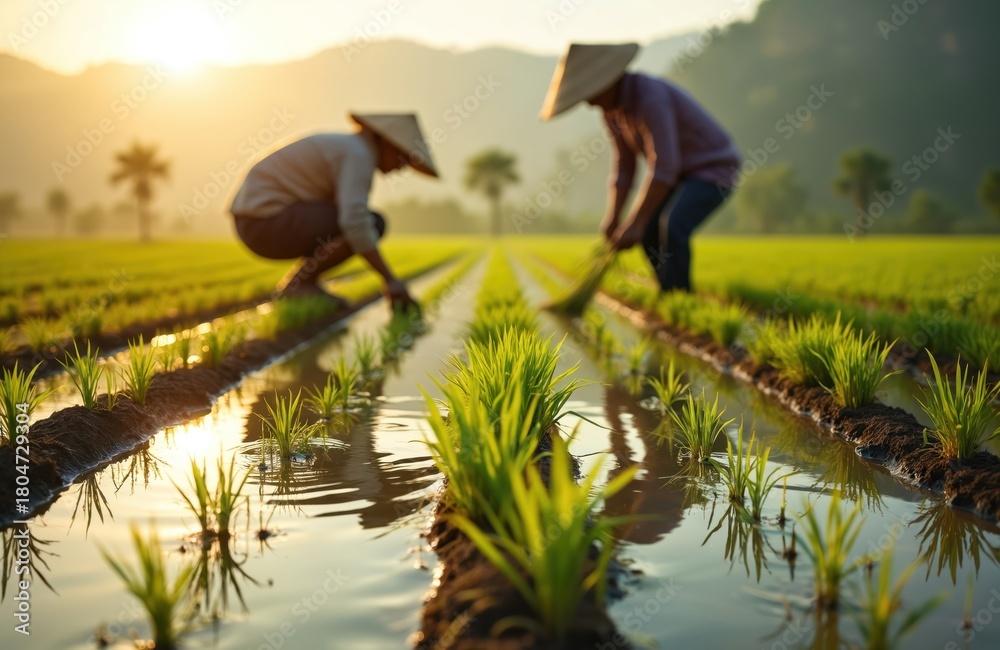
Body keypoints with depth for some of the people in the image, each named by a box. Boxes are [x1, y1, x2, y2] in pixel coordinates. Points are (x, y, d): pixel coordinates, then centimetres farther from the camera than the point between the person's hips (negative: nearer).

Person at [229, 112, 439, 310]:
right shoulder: (359, 154, -14)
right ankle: (298, 283, -9)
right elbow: (355, 224, -28)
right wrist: (390, 279, -23)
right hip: (270, 222, -10)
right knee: (372, 224, -15)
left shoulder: (346, 149, 19)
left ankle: (300, 282, 9)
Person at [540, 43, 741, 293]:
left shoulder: (650, 97, -31)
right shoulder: (611, 108, -2)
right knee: (648, 230, 1)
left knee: (672, 225, -27)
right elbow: (624, 166, 2)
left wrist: (634, 223, -35)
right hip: (683, 170, 9)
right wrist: (612, 218, -8)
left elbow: (663, 167, -35)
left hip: (714, 168, -9)